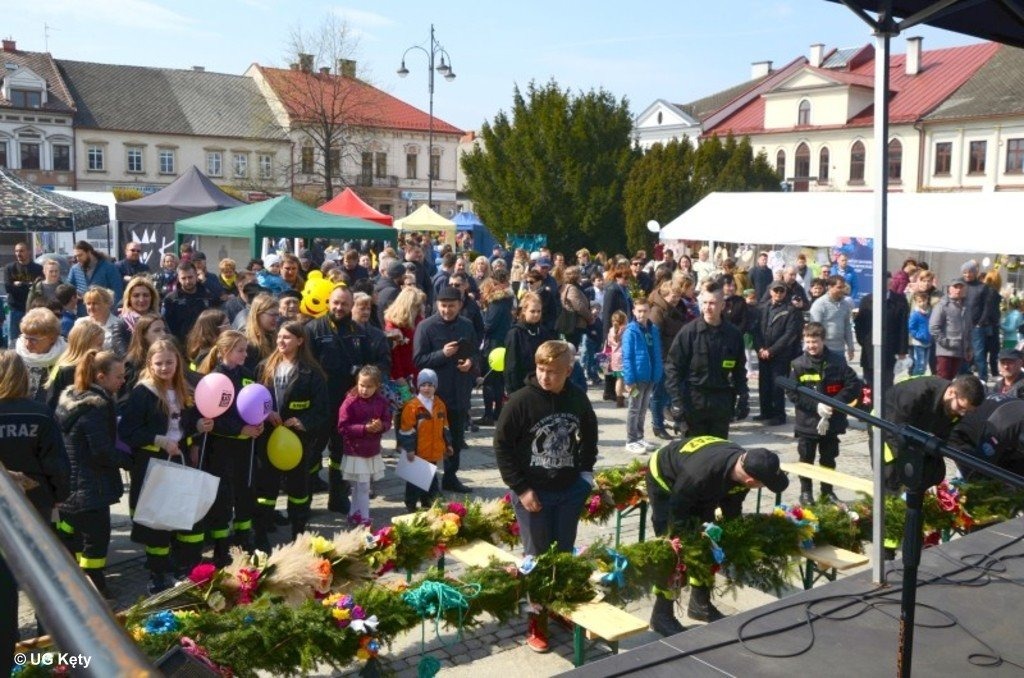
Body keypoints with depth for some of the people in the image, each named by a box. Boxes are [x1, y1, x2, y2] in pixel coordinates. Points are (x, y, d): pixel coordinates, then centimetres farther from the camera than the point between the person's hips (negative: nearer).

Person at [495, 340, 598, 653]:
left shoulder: (578, 399, -4)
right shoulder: (521, 401, -16)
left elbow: (589, 437, 14)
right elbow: (502, 446, -12)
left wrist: (585, 472, 4)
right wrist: (521, 489, -13)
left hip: (570, 491, 4)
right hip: (532, 493, -3)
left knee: (565, 556, 14)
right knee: (536, 558, 5)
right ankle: (536, 624, 19)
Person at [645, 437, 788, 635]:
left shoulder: (744, 464, -24)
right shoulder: (701, 475, -45)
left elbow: (732, 510, -5)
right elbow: (677, 512, -27)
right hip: (665, 479, -7)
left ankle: (700, 604, 22)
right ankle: (662, 615, 0)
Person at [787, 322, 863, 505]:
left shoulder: (837, 361, -4)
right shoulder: (798, 365, -6)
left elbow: (854, 385, -5)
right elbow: (793, 394, -8)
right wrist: (816, 405, -18)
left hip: (832, 422, 1)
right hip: (807, 423, -1)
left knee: (829, 459, 14)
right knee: (806, 459, 9)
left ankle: (827, 492, 27)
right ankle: (805, 492, 23)